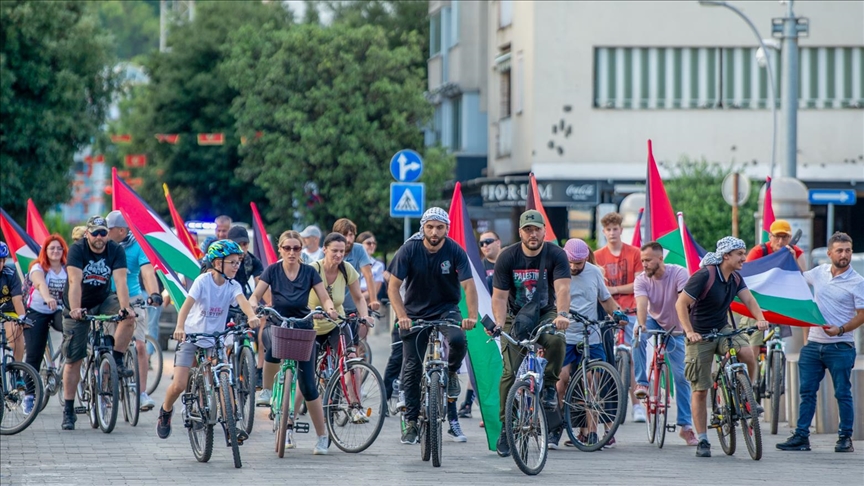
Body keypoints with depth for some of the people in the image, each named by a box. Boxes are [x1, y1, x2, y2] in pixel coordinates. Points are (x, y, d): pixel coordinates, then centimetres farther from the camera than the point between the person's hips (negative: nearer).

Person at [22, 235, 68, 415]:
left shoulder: (68, 270, 1)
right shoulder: (38, 268, -10)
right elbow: (41, 283, -30)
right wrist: (47, 298, -51)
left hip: (58, 312, 2)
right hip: (37, 313, -2)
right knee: (34, 355, -3)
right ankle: (29, 395, 5)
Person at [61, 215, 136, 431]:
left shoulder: (116, 251, -12)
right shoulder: (77, 250, -18)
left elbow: (120, 281, -24)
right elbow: (75, 281, -30)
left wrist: (125, 307, -39)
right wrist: (75, 309, -44)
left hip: (103, 300, 2)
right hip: (78, 307, -2)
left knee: (129, 318, -29)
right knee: (73, 360, -3)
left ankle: (117, 361, -10)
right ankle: (68, 410, 4)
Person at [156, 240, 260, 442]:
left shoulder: (232, 286, -6)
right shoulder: (203, 281, -15)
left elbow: (242, 300, -26)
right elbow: (187, 304, -27)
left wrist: (252, 316, -49)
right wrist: (180, 327, -46)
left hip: (215, 339, 3)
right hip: (191, 336, -3)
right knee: (179, 385, -10)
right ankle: (166, 411, 19)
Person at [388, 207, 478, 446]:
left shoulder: (455, 251, -14)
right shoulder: (409, 250, -14)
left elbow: (469, 285, -21)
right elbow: (393, 286, -14)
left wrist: (472, 316, -37)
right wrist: (402, 316, -29)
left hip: (446, 309, -1)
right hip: (415, 313, 1)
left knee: (458, 340, -31)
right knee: (412, 368, -3)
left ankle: (451, 373, 2)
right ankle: (412, 423, 9)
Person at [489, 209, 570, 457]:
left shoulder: (556, 255, -12)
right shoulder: (507, 257, -10)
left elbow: (562, 288, -26)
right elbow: (499, 296, -12)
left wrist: (562, 315, -45)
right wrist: (499, 325, -30)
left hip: (545, 315, -1)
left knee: (556, 340, -35)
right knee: (510, 371, -13)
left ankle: (549, 386, -9)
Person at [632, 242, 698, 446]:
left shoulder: (679, 273, -21)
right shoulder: (641, 279, -16)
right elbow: (641, 304, -32)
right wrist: (641, 325, -52)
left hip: (675, 330, -1)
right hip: (654, 323, 1)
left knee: (682, 377, -2)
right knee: (639, 336, -35)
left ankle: (686, 426, 6)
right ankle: (642, 383, -25)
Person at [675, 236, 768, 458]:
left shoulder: (736, 278, 1)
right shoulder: (704, 275, -19)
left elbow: (748, 299, -6)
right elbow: (681, 304, -19)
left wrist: (760, 319, -26)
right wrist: (689, 332, -28)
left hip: (723, 329, 5)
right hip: (700, 336, -5)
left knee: (748, 356, -25)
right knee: (700, 390, -3)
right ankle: (702, 441, 5)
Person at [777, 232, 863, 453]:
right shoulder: (819, 272, 7)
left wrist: (840, 330, -20)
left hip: (840, 347, -5)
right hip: (813, 344, 5)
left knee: (843, 394, 0)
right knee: (806, 392, 5)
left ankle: (845, 438, 8)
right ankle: (801, 437, 8)